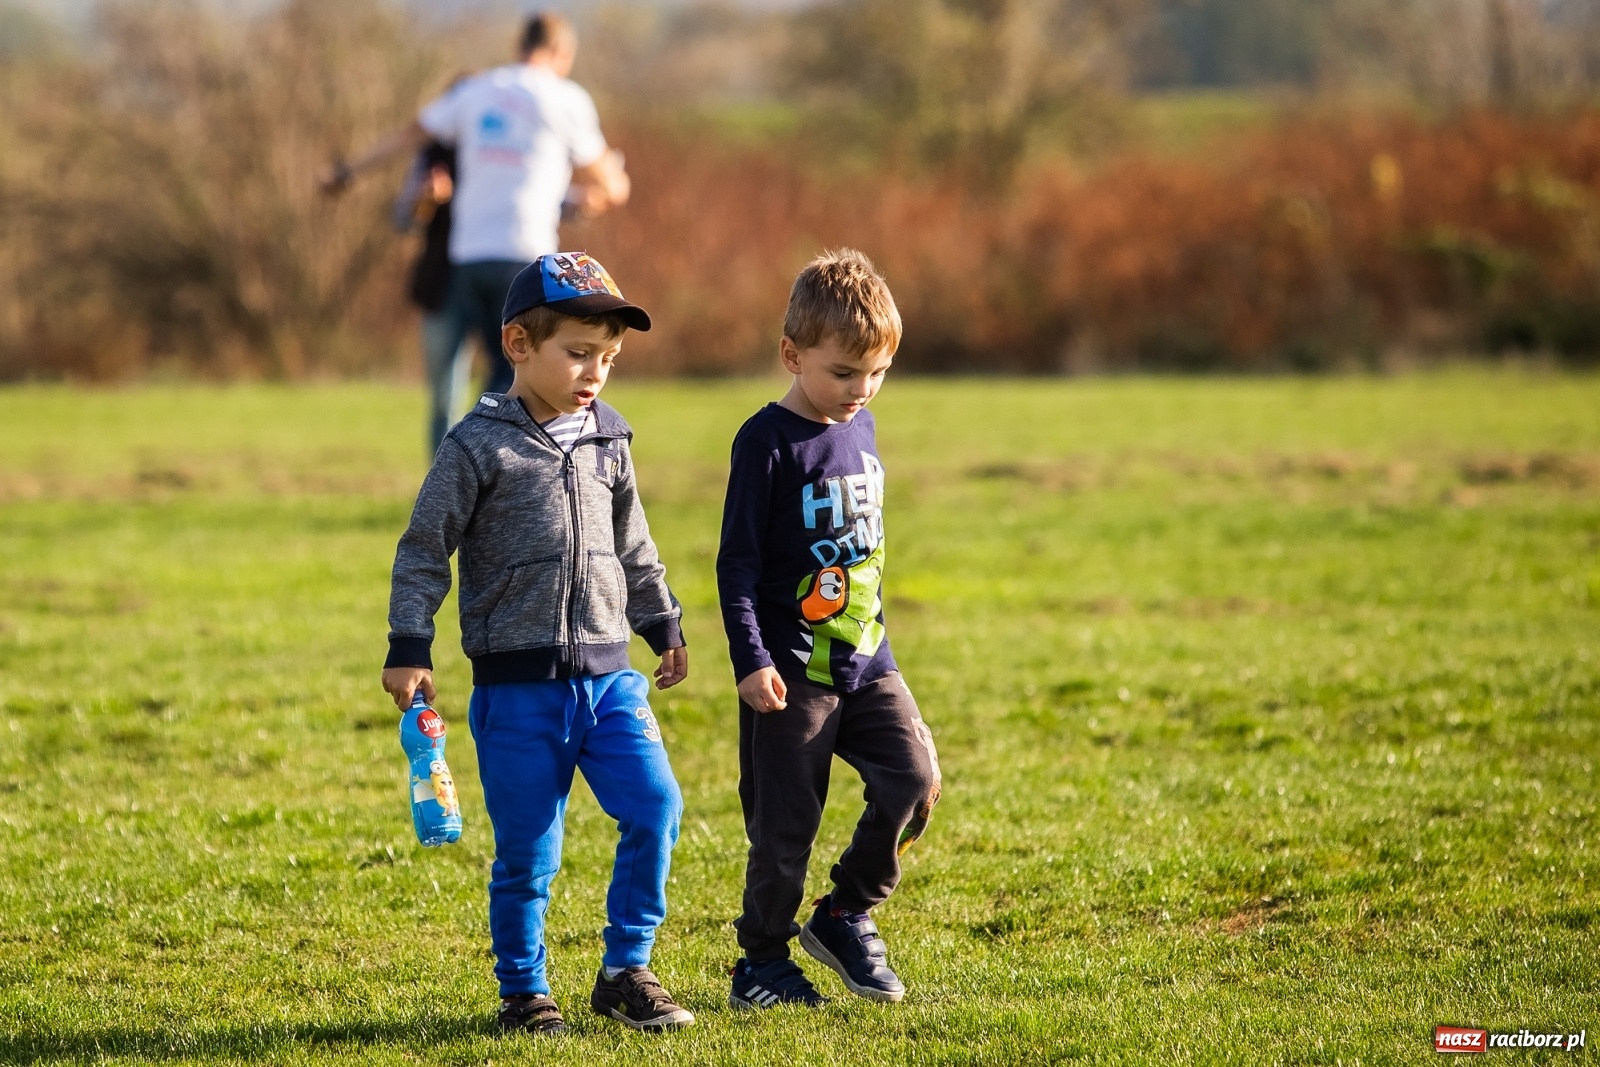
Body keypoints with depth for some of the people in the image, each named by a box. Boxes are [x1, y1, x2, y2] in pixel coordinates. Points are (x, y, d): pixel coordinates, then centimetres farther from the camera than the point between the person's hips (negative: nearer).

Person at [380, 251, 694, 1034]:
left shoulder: (606, 440, 10)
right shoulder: (479, 446, -7)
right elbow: (424, 550, -5)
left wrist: (663, 626, 26)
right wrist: (408, 649, -9)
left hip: (608, 674, 5)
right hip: (519, 686, -5)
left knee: (655, 807, -7)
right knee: (528, 848, -1)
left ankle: (626, 970, 6)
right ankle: (523, 991, 15)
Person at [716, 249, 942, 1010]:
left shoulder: (860, 429, 9)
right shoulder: (768, 442, -12)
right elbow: (737, 561, -13)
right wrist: (749, 660, -19)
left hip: (865, 659, 6)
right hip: (793, 670, -6)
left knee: (913, 778, -9)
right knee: (785, 823, 0)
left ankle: (846, 916, 9)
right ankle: (762, 962, 14)